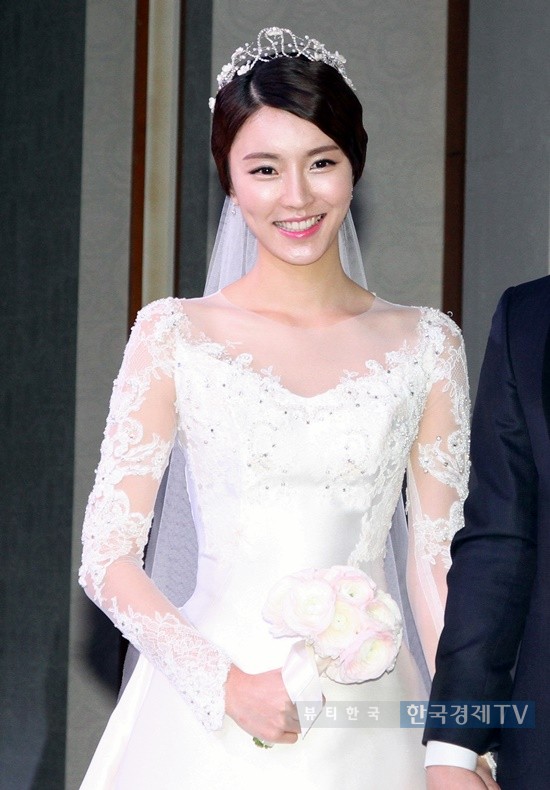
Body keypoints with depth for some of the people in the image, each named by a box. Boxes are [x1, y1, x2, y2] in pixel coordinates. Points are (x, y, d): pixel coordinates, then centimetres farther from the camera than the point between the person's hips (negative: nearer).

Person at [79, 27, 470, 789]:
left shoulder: (426, 345, 3)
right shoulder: (173, 336, -1)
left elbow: (440, 561, 5)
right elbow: (108, 558, -3)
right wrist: (226, 685, -15)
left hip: (365, 723, 1)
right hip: (205, 722, -1)